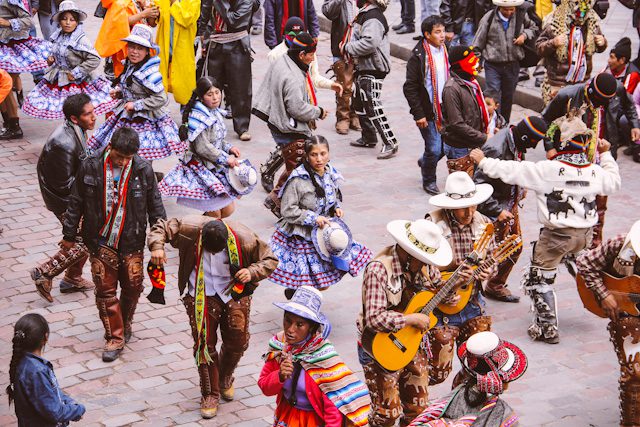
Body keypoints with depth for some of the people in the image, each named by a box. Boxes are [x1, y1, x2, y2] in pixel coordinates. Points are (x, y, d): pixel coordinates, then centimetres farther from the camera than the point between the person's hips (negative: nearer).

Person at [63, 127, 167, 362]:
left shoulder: (143, 170, -8)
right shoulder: (90, 168, -9)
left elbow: (155, 206, 3)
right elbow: (76, 204, 1)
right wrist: (69, 235, 5)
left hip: (131, 242, 1)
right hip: (101, 241, -1)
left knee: (132, 285, 9)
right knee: (105, 289, 1)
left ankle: (126, 323, 36)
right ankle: (114, 337, 11)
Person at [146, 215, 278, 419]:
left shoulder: (244, 239, -22)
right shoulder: (190, 229, -21)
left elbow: (270, 259, -8)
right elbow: (161, 227, -8)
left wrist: (252, 272, -25)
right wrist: (157, 247, -28)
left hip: (234, 294, 0)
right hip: (201, 295, 0)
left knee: (237, 341, 4)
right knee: (204, 343, -1)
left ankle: (225, 378, 34)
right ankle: (210, 394, 14)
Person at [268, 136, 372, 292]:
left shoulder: (331, 175, 1)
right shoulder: (298, 180, -20)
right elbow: (287, 211, -18)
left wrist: (337, 208, -1)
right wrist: (314, 218, -20)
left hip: (324, 232, 6)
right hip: (300, 237, -6)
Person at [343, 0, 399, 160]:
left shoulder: (373, 18, -20)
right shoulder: (364, 14, 13)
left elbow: (370, 42, -31)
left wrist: (348, 48, -18)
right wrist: (347, 46, 2)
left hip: (372, 70, -11)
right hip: (363, 68, 11)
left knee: (373, 107, -11)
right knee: (359, 104, 21)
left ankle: (390, 143, -8)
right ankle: (369, 138, 34)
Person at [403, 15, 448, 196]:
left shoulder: (446, 51, 7)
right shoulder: (418, 57, -13)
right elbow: (410, 88, -13)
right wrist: (418, 114, -15)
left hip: (444, 108, 6)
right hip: (428, 110, -6)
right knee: (434, 148, -4)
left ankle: (425, 162, 38)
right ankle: (429, 181, 20)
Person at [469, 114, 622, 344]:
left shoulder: (548, 170, -19)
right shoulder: (594, 171, -2)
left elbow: (511, 172, -17)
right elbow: (614, 181, 20)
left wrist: (483, 161, -4)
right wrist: (605, 155, 33)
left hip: (557, 234, -6)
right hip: (585, 234, 6)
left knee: (539, 279, 7)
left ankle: (547, 328, 10)